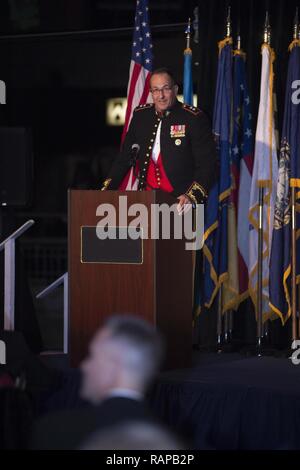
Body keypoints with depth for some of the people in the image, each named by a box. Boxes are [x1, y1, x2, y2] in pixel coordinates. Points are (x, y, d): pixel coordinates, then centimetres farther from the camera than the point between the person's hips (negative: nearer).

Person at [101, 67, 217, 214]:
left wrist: (192, 196, -23)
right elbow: (125, 156, 20)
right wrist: (107, 189, 10)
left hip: (180, 202, -4)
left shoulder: (195, 118, -4)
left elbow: (207, 165, -8)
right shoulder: (140, 115, 12)